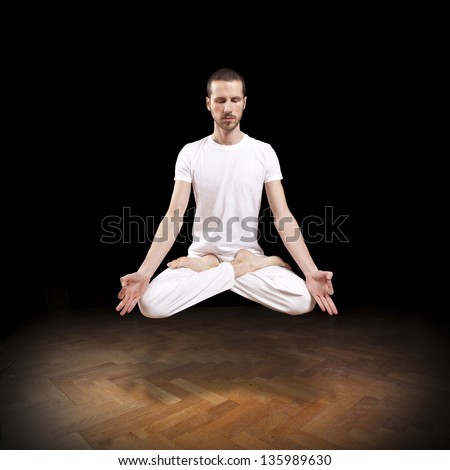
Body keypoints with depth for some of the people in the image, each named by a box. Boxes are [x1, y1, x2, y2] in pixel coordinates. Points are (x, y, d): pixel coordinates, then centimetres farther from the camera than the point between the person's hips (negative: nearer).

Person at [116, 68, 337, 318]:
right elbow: (174, 216, -7)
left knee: (303, 300, -26)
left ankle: (209, 269, -8)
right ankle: (243, 269, -10)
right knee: (150, 303, -25)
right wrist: (144, 273, -19)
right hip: (201, 253, 1)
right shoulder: (190, 153, -2)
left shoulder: (264, 152, -2)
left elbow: (282, 216, -7)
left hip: (250, 254, 0)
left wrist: (311, 271, -19)